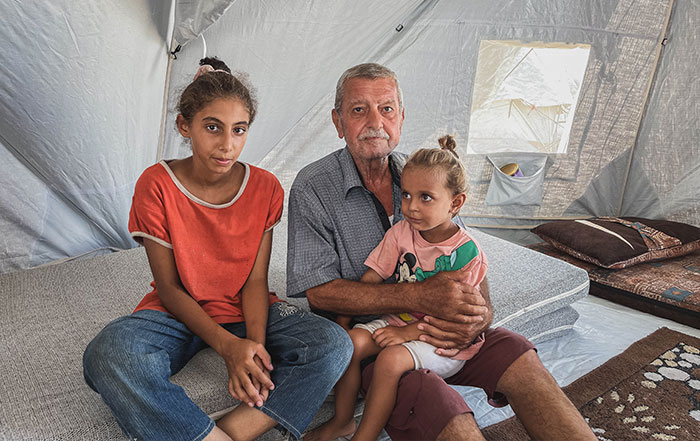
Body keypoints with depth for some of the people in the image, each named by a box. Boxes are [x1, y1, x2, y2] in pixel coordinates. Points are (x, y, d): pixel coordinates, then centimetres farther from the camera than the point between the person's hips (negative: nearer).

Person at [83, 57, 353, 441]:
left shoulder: (265, 188, -7)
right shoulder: (157, 185, -12)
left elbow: (255, 280, -6)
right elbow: (168, 287, -11)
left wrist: (255, 345, -24)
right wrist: (229, 346, -23)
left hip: (246, 312, 2)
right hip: (178, 314, -1)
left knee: (334, 344, -23)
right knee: (108, 355, -34)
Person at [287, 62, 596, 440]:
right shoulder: (312, 188, -7)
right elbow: (318, 290, -14)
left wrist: (481, 312, -12)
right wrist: (419, 296, -24)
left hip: (437, 326, 5)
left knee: (518, 356, -17)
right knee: (443, 409, -31)